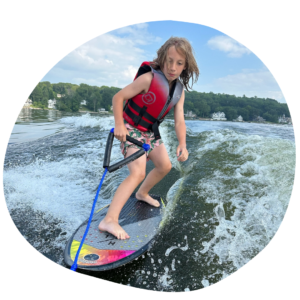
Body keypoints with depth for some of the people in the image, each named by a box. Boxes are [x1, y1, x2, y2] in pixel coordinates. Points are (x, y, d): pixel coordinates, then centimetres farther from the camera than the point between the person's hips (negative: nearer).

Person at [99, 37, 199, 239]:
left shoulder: (179, 91, -3)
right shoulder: (149, 78, -22)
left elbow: (179, 121, -10)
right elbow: (118, 97, -20)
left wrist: (182, 144, -26)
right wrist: (119, 125, -30)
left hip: (151, 132, 8)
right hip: (131, 130, -7)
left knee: (165, 166, 15)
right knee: (138, 173, -22)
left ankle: (142, 193, 39)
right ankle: (109, 220, -22)